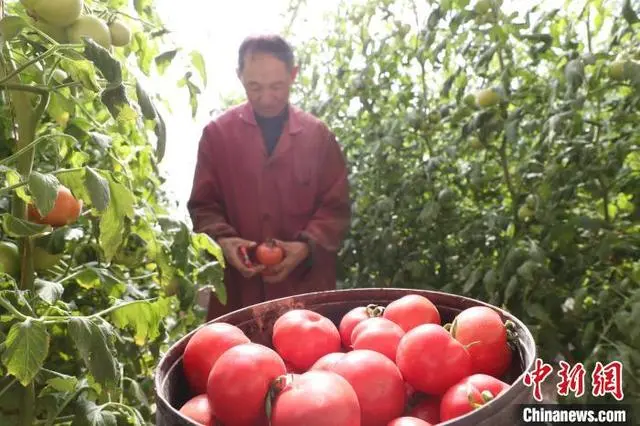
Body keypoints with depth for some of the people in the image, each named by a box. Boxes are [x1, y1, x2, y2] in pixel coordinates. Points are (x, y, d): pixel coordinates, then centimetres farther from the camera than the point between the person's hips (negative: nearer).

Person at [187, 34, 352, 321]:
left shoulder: (319, 135, 4)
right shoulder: (217, 133, 3)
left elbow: (336, 207, 3)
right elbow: (204, 205, 5)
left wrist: (307, 246, -13)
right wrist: (222, 240, -15)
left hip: (306, 285, 1)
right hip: (236, 287, 0)